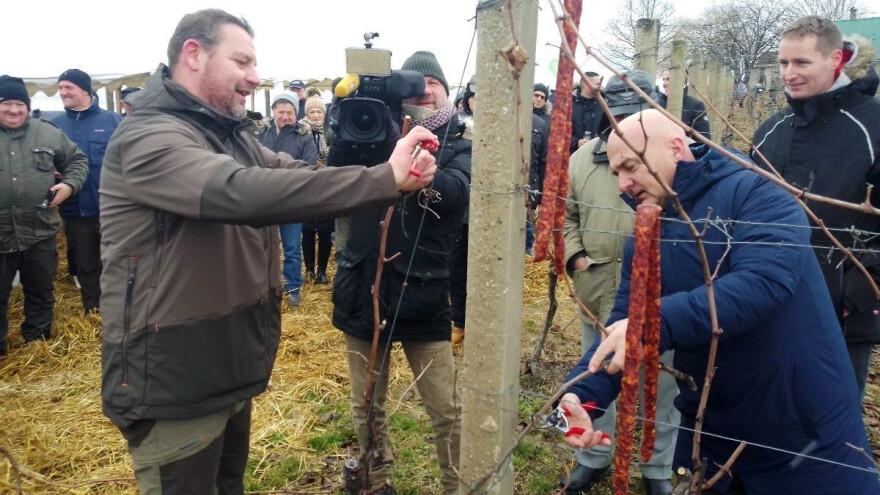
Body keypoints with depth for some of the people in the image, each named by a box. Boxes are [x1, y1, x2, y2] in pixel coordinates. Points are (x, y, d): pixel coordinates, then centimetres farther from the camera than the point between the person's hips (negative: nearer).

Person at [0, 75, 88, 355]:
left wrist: (70, 185, -2)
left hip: (40, 232, 2)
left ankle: (38, 343, 35)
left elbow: (77, 160, 14)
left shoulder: (48, 133, 4)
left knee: (41, 293, 17)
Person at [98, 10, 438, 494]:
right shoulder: (147, 136, -21)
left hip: (229, 369, 9)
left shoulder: (232, 136, 11)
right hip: (173, 383, -9)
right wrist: (385, 179, -38)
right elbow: (244, 192, -38)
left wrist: (396, 174, -18)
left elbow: (294, 173, -1)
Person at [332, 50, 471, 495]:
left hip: (422, 294, -2)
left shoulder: (458, 144, 2)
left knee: (447, 410, 6)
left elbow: (457, 190, -20)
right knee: (367, 406, 17)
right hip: (364, 289, 2)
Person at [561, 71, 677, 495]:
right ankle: (593, 458, 39)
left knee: (660, 381, 12)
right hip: (597, 289, 3)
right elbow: (565, 214, 11)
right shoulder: (582, 158, 4)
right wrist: (574, 256, -3)